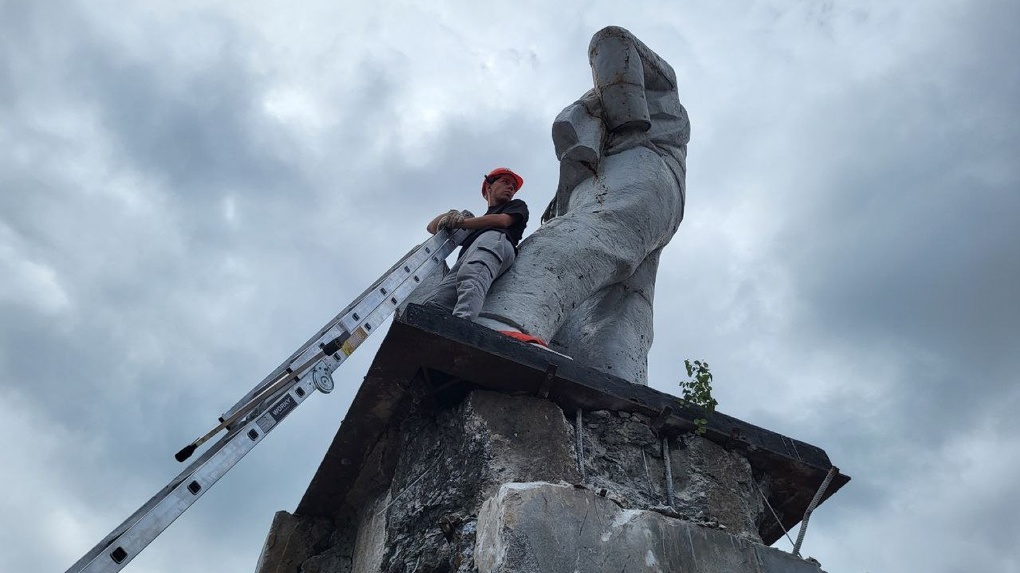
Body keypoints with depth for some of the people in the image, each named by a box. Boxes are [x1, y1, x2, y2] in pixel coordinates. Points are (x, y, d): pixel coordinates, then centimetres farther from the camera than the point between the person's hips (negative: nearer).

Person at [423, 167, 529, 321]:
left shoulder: (518, 205, 38)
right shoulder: (478, 220, 47)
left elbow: (503, 220, 13)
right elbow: (433, 227, 43)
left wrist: (461, 222, 14)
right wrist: (449, 215, 19)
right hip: (464, 259, 5)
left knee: (470, 277, -42)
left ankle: (462, 320, -69)